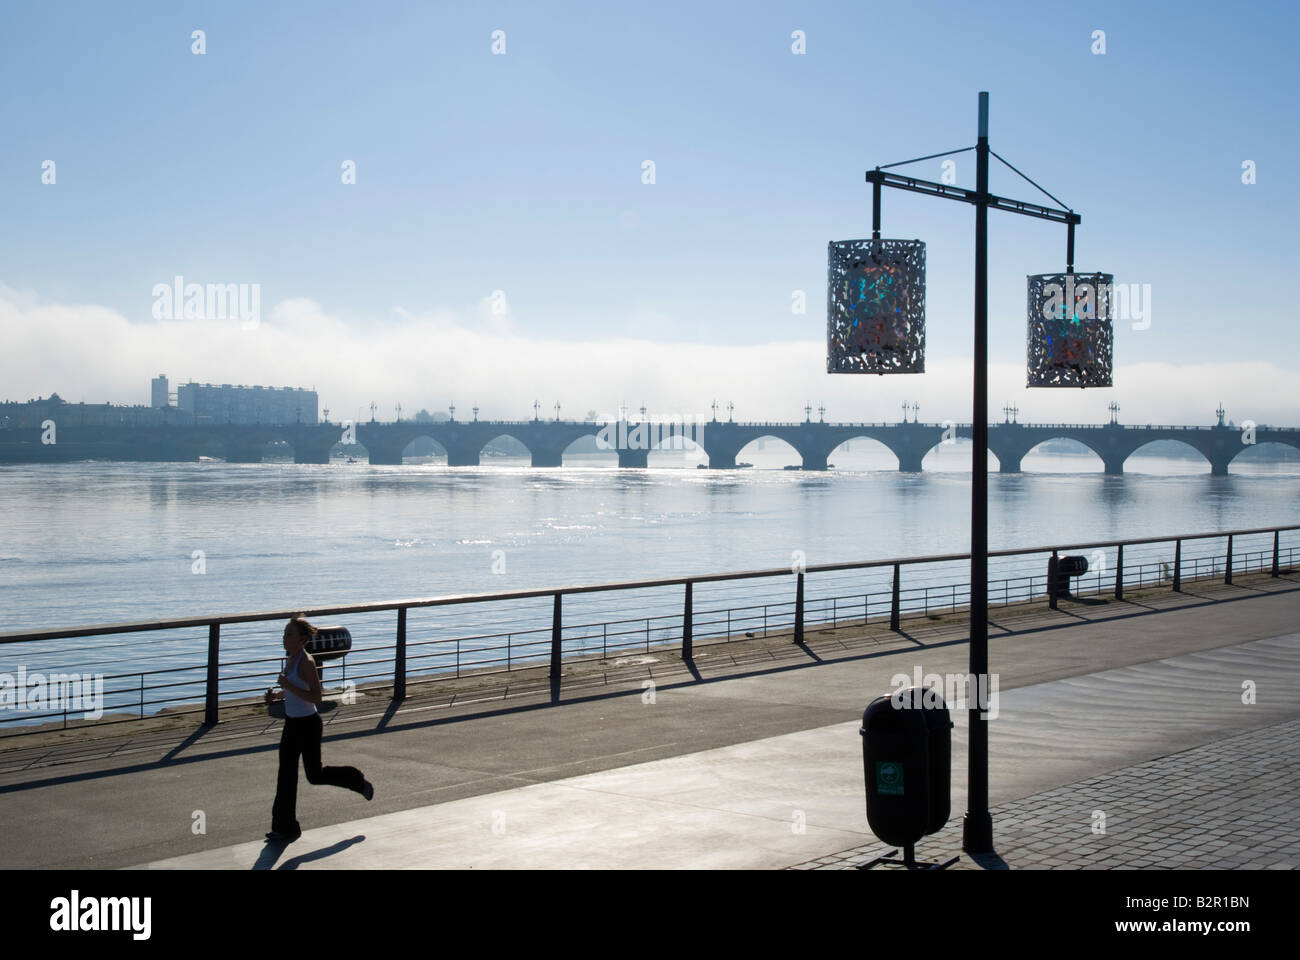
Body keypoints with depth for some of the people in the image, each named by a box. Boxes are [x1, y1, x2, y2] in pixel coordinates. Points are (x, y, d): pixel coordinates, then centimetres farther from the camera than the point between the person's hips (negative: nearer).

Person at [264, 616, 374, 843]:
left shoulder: (306, 662, -21)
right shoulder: (292, 659, 5)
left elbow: (317, 697, -23)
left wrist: (288, 686, -28)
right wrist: (277, 695, 3)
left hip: (308, 725, -8)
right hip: (292, 723, 8)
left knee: (315, 774, 7)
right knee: (286, 775, 7)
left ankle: (357, 781, 31)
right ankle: (286, 828, 13)